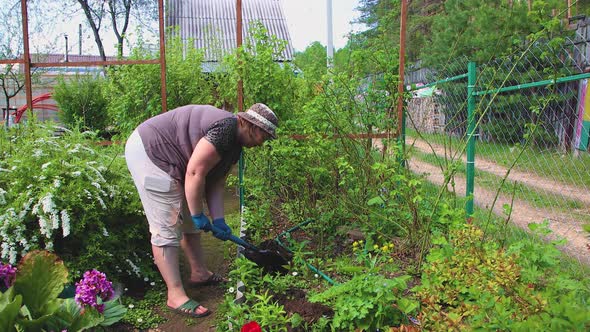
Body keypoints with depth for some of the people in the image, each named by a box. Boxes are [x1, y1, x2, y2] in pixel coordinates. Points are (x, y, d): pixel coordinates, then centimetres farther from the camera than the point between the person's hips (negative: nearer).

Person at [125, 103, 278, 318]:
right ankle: (175, 296, -2)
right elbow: (195, 173, -25)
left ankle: (199, 273, 30)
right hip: (148, 153, -11)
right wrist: (198, 215, -15)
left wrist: (218, 221, 2)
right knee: (167, 228, -10)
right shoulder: (226, 129, -24)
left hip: (168, 159, 11)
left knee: (189, 221, 16)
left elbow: (215, 183, 9)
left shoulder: (235, 144, 8)